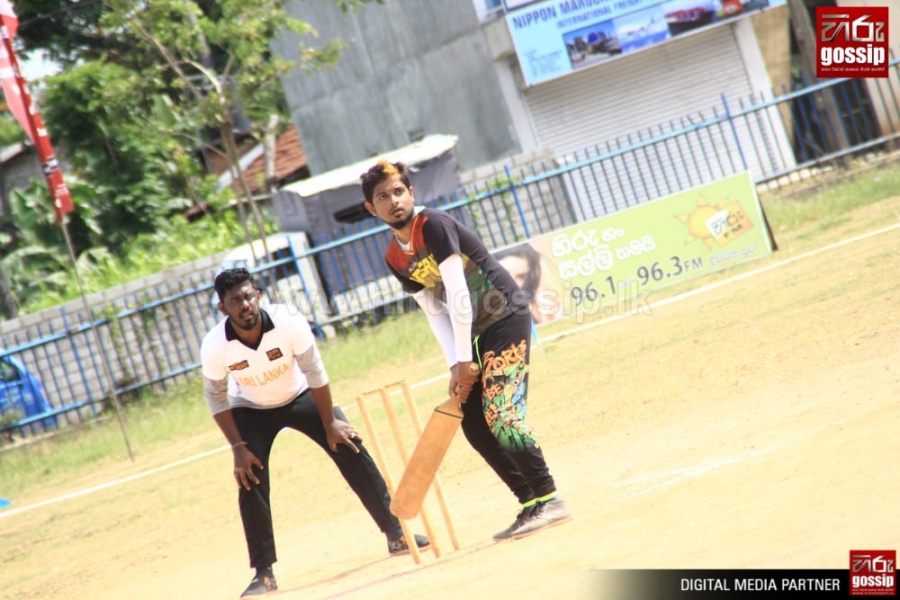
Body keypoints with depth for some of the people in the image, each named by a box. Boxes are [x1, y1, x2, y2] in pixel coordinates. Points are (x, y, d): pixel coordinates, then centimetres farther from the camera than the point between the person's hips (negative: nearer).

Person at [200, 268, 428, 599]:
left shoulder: (288, 321, -33)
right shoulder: (214, 347, -30)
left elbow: (314, 373, -20)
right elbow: (216, 398, -14)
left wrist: (330, 424, -14)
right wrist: (238, 447, -15)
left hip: (300, 396, 0)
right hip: (251, 410, 0)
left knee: (350, 449, -9)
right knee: (250, 481, -14)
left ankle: (396, 534, 2)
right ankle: (263, 573, -4)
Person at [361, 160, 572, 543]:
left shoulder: (433, 225, -16)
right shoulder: (395, 258, 7)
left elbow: (457, 292, -21)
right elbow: (435, 312, 8)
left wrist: (465, 360, -19)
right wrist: (455, 365, -3)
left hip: (507, 319, -9)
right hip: (474, 333, 9)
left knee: (500, 415, -18)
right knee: (474, 425, 5)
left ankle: (549, 500, -12)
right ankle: (531, 504, 12)